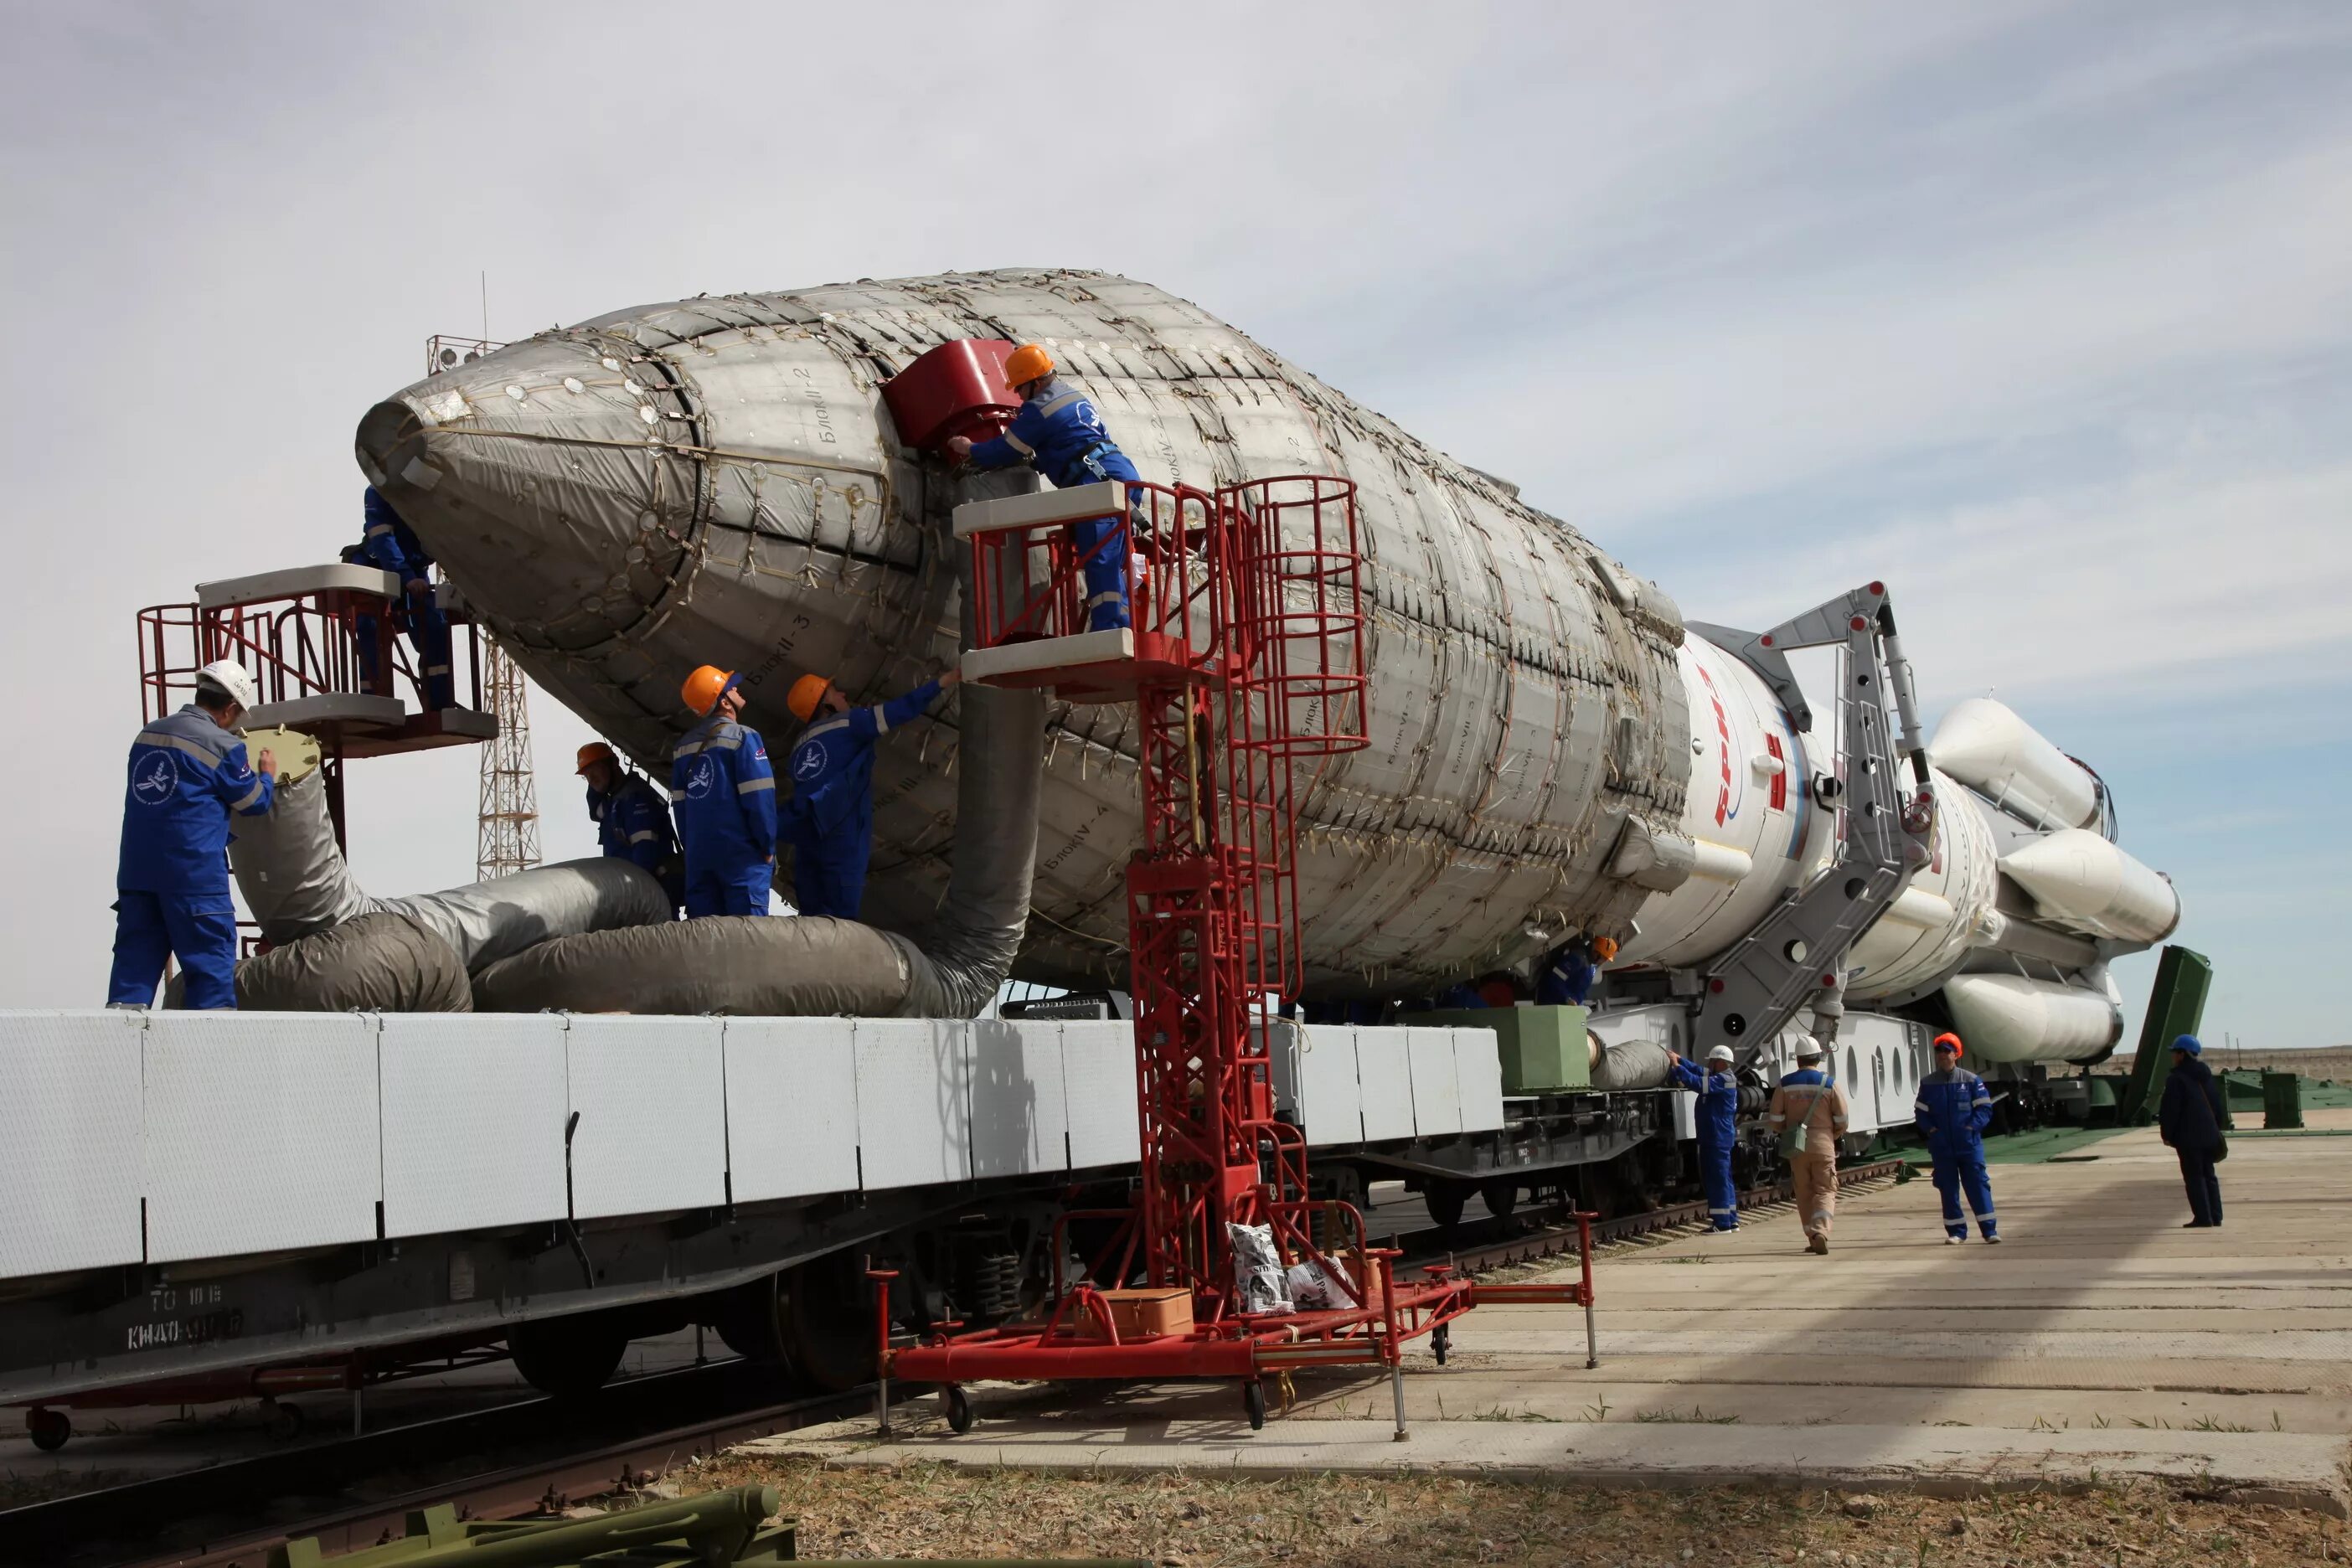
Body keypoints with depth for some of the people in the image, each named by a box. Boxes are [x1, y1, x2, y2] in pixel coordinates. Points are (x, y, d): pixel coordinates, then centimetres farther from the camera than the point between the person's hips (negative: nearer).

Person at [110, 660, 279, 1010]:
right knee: (212, 960, 0)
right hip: (193, 872, -6)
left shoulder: (148, 734, 12)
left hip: (136, 869, 6)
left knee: (135, 960, 8)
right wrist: (267, 775, 24)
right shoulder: (223, 745, -7)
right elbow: (254, 801, 5)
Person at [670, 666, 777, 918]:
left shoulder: (683, 745, 12)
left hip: (698, 854, 6)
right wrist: (768, 847, -6)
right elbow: (759, 797, -13)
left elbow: (680, 803, 13)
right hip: (740, 853, -6)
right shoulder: (743, 737, -8)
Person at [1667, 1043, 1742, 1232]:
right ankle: (1731, 1220, 21)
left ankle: (1722, 1223, -7)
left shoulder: (1724, 1080, -16)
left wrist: (1677, 1066, -20)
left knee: (1718, 1179, -8)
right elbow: (1698, 1071, 19)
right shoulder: (1720, 1078, 15)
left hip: (1717, 1138, -10)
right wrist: (1679, 1059, 9)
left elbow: (1697, 1083, -26)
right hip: (1716, 1137, 10)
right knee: (1723, 1179, 15)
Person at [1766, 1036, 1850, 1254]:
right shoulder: (1829, 1084, -5)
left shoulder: (1785, 1084, -1)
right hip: (1823, 1146, -1)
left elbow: (1774, 1120, -1)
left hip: (1797, 1147, 2)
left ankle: (1812, 1239, 12)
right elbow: (1842, 1120, -1)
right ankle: (1820, 1231, -20)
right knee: (1825, 1191, 2)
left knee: (1804, 1193, 11)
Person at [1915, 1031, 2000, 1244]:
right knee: (1948, 1189, 6)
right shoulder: (1928, 1083, 6)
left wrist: (1971, 1127, -13)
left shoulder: (1971, 1080, 0)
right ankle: (1956, 1231, 14)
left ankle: (1989, 1230, 1)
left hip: (1969, 1144, -2)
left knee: (1978, 1185, -3)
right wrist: (1931, 1129, -5)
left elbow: (1984, 1108, -1)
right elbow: (1920, 1112, 10)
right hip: (1941, 1146, 2)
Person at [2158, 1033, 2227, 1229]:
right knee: (2208, 1175, 14)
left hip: (2188, 1137, -8)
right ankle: (2215, 1216, 14)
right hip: (2209, 1136, 8)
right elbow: (2219, 1107, 18)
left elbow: (2170, 1110, -15)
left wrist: (2167, 1134, -6)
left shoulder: (2176, 1079, -12)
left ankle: (2203, 1218, -7)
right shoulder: (2206, 1077, 13)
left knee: (2194, 1177, -4)